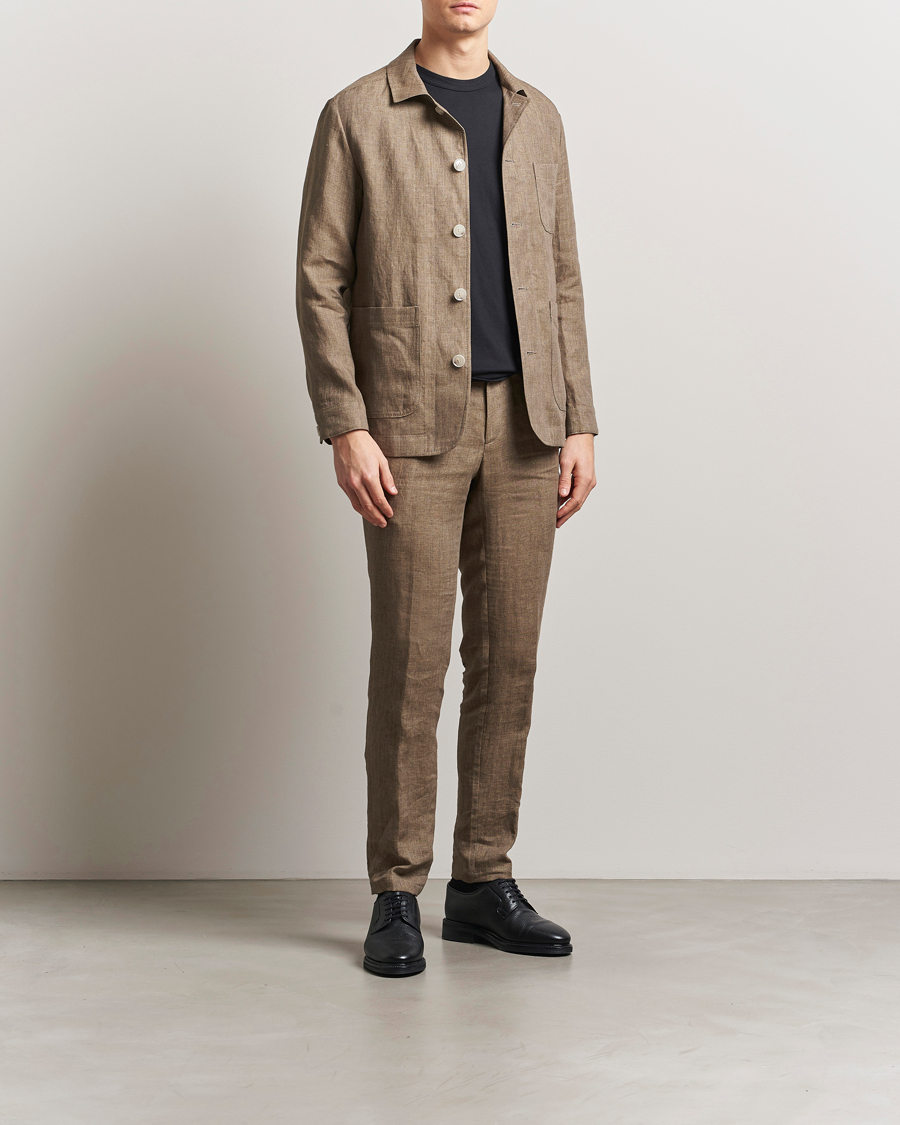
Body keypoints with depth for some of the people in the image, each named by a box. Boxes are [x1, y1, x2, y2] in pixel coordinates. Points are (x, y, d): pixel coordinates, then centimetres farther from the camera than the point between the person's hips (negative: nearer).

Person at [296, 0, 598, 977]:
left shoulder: (536, 119, 15)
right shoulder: (357, 116, 1)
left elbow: (561, 284, 14)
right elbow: (320, 282, -3)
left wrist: (578, 425, 5)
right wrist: (344, 429, -14)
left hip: (525, 423, 4)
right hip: (411, 423, -4)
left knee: (507, 657, 5)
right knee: (411, 660, -4)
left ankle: (484, 884, 15)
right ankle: (396, 900, 7)